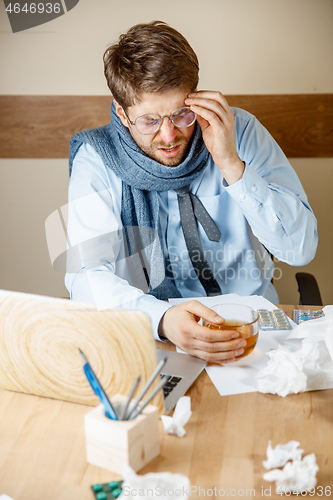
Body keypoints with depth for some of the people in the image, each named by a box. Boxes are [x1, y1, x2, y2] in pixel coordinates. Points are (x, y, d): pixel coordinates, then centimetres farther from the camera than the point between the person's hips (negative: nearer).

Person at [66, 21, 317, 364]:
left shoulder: (239, 131, -4)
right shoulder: (96, 158, -7)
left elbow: (301, 248, -9)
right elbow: (86, 277, -17)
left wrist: (231, 165, -20)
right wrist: (163, 319, -36)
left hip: (250, 323, 1)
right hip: (151, 332, -1)